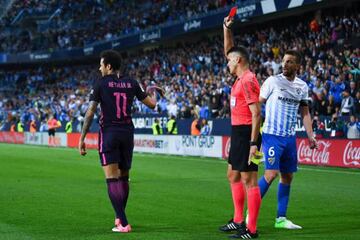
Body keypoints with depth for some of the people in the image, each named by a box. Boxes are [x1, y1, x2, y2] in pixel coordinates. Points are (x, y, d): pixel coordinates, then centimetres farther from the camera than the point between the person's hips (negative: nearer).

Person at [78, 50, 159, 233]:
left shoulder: (101, 83, -4)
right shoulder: (131, 83, 5)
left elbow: (90, 112, -7)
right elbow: (151, 104, 12)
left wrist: (82, 138, -3)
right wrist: (154, 95, 36)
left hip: (109, 133, -4)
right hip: (127, 133, 4)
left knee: (112, 179, -6)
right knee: (124, 177, 17)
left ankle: (123, 223, -14)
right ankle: (119, 217, 30)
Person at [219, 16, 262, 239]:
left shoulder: (247, 81, -16)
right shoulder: (241, 77, 12)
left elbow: (256, 113, -21)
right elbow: (228, 51, 27)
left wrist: (253, 143, -25)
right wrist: (227, 29, 15)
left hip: (246, 134, -11)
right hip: (238, 132, 11)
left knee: (248, 180, -8)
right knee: (233, 175, 18)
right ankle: (238, 221, 27)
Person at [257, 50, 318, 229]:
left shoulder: (302, 86, 9)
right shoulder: (272, 81, -6)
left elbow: (305, 113, 15)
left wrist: (310, 136, 6)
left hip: (290, 137, 6)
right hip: (272, 135, -6)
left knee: (288, 176, 7)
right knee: (271, 174, -15)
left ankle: (281, 219, 15)